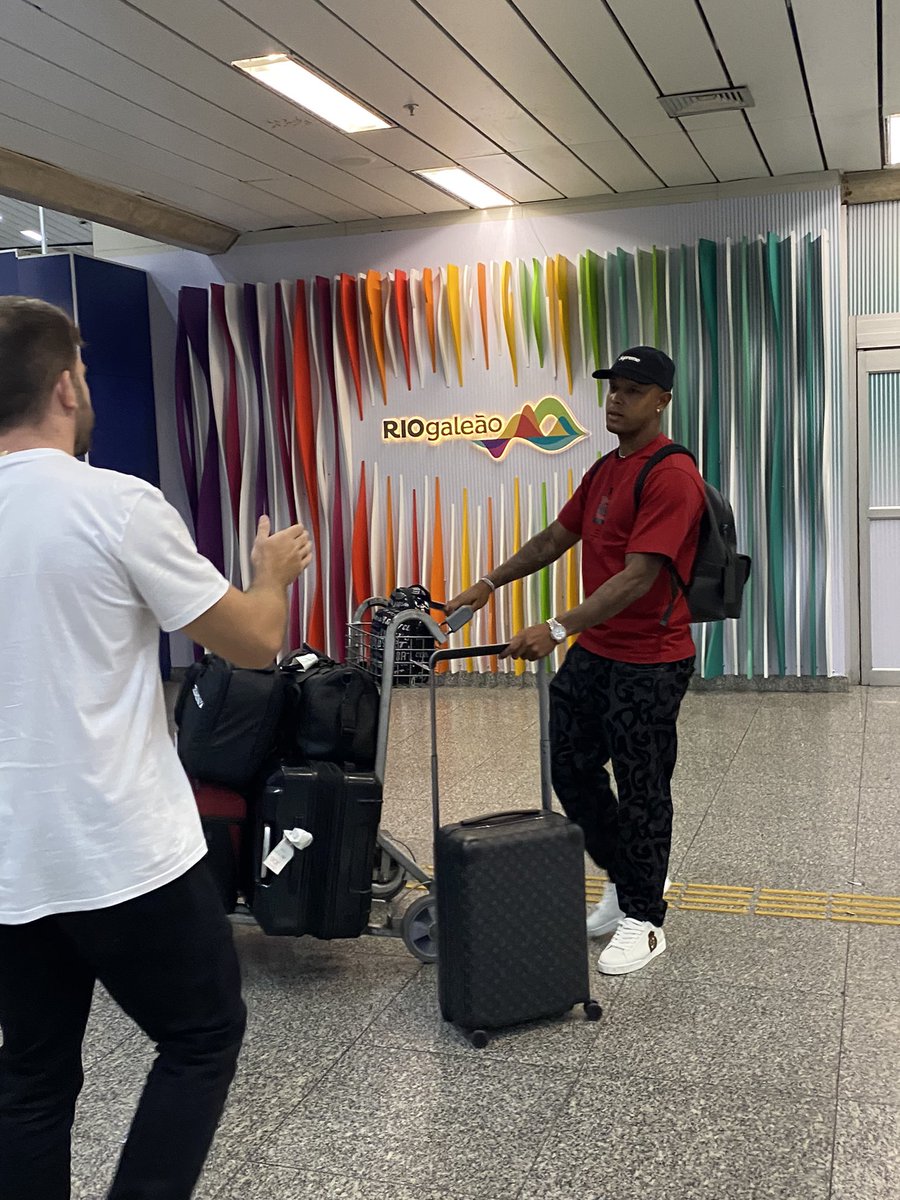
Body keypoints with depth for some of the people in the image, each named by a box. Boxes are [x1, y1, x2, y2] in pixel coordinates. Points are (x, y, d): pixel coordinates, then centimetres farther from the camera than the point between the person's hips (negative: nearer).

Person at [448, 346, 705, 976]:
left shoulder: (671, 474, -18)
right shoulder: (604, 470, 11)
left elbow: (638, 576, -26)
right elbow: (556, 538, 20)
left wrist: (558, 628, -30)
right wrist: (491, 582, 13)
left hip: (650, 660, -9)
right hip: (594, 651, 9)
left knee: (641, 787, 3)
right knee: (570, 764, 14)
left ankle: (644, 918, 20)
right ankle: (627, 880, 33)